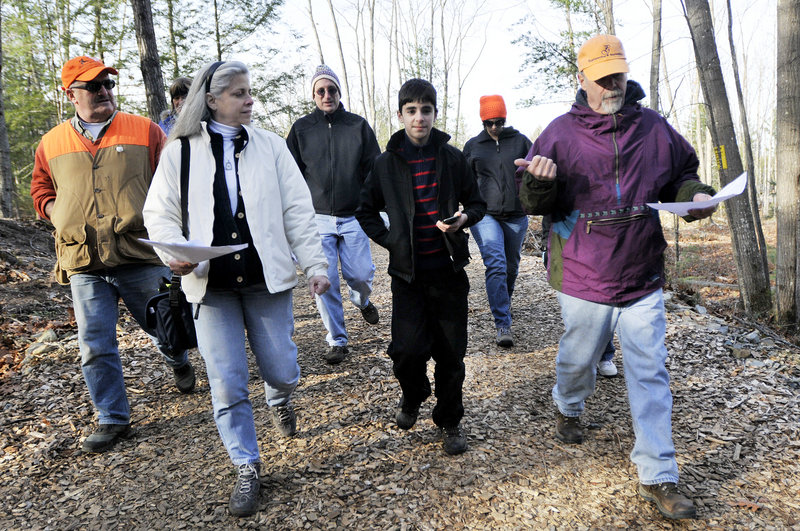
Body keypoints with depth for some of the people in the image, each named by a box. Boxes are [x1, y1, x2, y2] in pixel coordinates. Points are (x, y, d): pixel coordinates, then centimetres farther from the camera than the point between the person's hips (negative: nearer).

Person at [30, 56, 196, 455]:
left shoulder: (145, 131, 3)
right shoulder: (51, 144, 10)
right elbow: (41, 190, 23)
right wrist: (57, 214, 4)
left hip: (142, 256, -2)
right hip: (83, 264, 2)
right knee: (95, 346, 2)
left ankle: (179, 363, 47)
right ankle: (113, 419, 17)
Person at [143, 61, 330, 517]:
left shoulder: (270, 145, 5)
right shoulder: (180, 151, 2)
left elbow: (297, 209, 3)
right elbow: (160, 213, 5)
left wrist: (316, 263, -3)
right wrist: (174, 254, -15)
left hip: (267, 279, 1)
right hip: (212, 284, 0)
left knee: (282, 372, 6)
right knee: (227, 385, 3)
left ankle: (280, 400, 44)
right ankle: (247, 468, 22)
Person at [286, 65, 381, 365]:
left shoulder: (358, 126, 5)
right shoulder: (301, 129, 5)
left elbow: (375, 170, 7)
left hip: (353, 217, 0)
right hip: (317, 218, 0)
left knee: (361, 275, -1)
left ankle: (362, 301, 37)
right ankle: (337, 342, 13)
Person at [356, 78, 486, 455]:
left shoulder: (453, 158, 3)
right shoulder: (387, 163, 4)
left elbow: (477, 203, 11)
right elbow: (366, 211, 13)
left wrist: (465, 218, -11)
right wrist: (389, 240, -1)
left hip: (449, 271, 1)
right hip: (407, 273, 0)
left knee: (451, 353, 5)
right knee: (409, 349, -8)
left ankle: (450, 421, 27)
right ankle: (413, 395, 26)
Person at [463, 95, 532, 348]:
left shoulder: (520, 141, 5)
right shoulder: (472, 145, 7)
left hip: (516, 216, 2)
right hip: (485, 215, -2)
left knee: (511, 267, 14)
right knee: (496, 265, -17)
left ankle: (503, 304, 41)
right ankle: (503, 325, -16)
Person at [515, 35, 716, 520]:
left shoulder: (654, 127, 4)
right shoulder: (561, 133, -4)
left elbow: (681, 175, 19)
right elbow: (534, 203, -3)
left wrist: (695, 195, -3)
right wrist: (540, 182, -26)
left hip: (643, 279, 2)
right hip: (583, 278, -2)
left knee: (650, 375, 4)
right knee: (579, 359, 16)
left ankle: (658, 478, 14)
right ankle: (568, 409, 51)